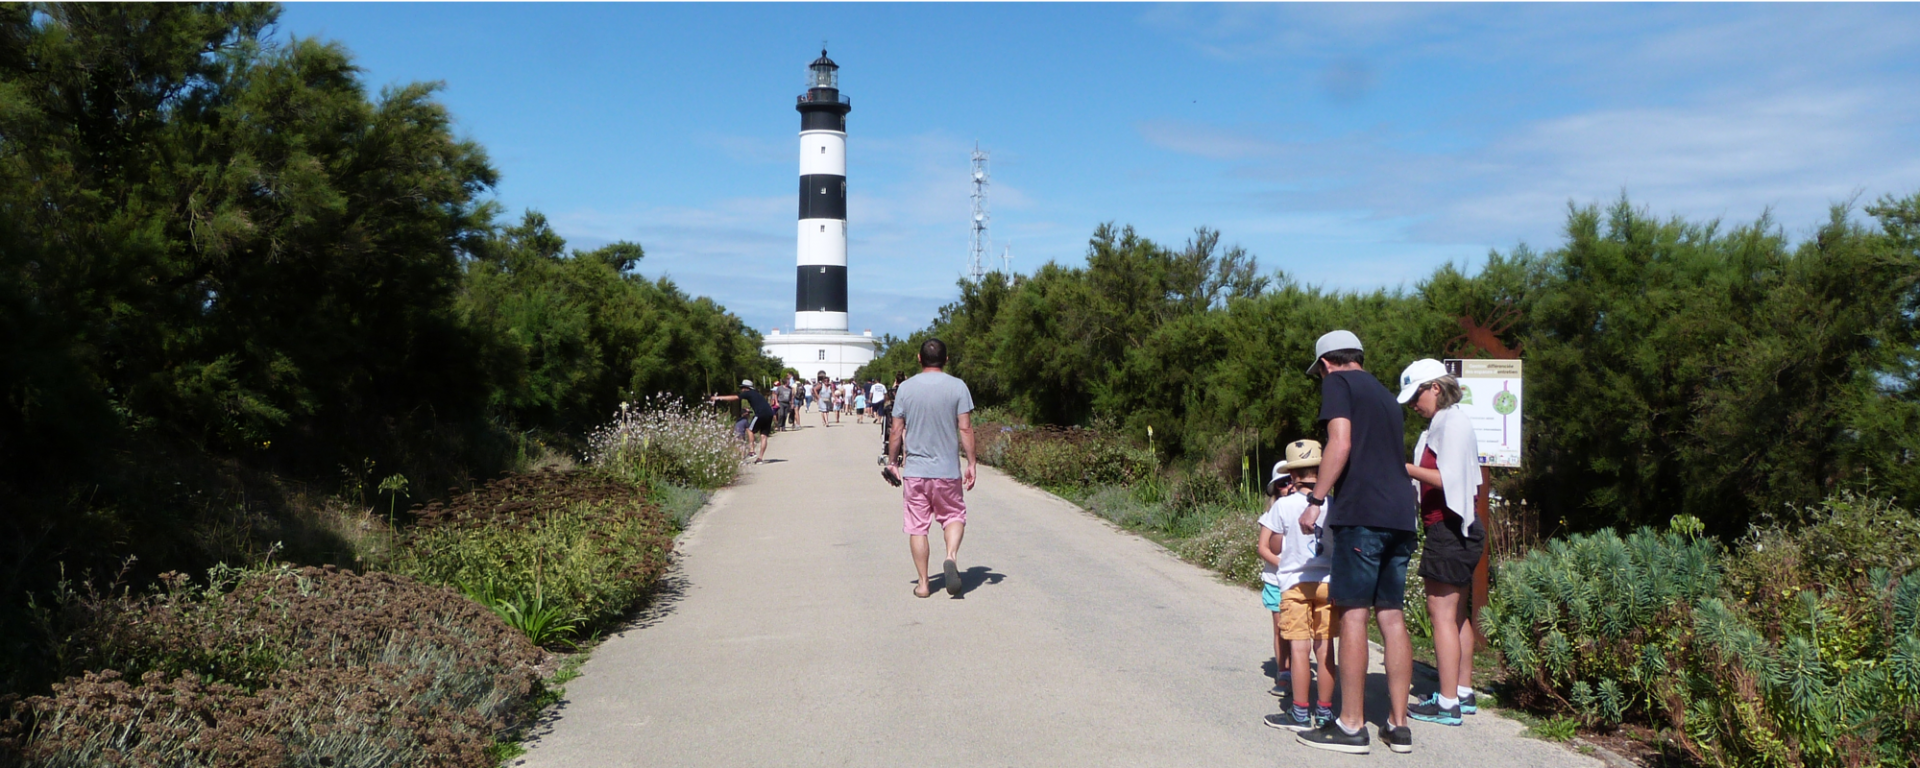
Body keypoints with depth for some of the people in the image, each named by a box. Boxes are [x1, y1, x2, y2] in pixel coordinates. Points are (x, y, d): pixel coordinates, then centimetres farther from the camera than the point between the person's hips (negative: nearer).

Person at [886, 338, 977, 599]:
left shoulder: (906, 388, 0)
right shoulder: (957, 387, -4)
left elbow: (897, 431, 2)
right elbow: (965, 428, -6)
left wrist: (892, 462, 13)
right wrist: (971, 463, 1)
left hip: (914, 470, 1)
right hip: (948, 470, -1)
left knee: (917, 526, 8)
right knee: (954, 516, 15)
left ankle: (923, 583, 9)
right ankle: (952, 556, -13)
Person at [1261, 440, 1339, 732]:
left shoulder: (1283, 506, -7)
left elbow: (1274, 549, 0)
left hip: (1294, 583, -2)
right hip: (1328, 581, 3)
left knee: (1299, 647, 0)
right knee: (1325, 648, 7)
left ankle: (1300, 713, 2)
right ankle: (1325, 710, 14)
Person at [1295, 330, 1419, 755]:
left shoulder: (1338, 383, 2)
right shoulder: (1387, 397, 25)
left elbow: (1341, 444, -12)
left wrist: (1315, 501, -9)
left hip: (1362, 513, -7)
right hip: (1401, 515, 8)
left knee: (1352, 613, -4)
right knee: (1392, 616, 9)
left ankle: (1351, 725, -1)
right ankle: (1398, 724, 12)